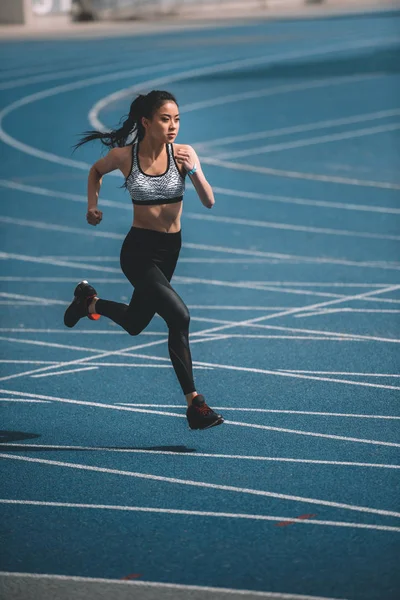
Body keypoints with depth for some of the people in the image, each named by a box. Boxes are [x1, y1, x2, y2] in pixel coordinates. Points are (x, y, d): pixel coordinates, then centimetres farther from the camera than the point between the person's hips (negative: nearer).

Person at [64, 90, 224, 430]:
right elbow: (96, 171, 10)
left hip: (171, 248, 5)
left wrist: (194, 170, -31)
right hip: (139, 249, -4)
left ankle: (89, 301, 54)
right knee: (179, 316, -25)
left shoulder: (183, 153, -11)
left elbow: (209, 203, -18)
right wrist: (93, 205, 4)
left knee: (134, 325, 24)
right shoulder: (123, 155, -14)